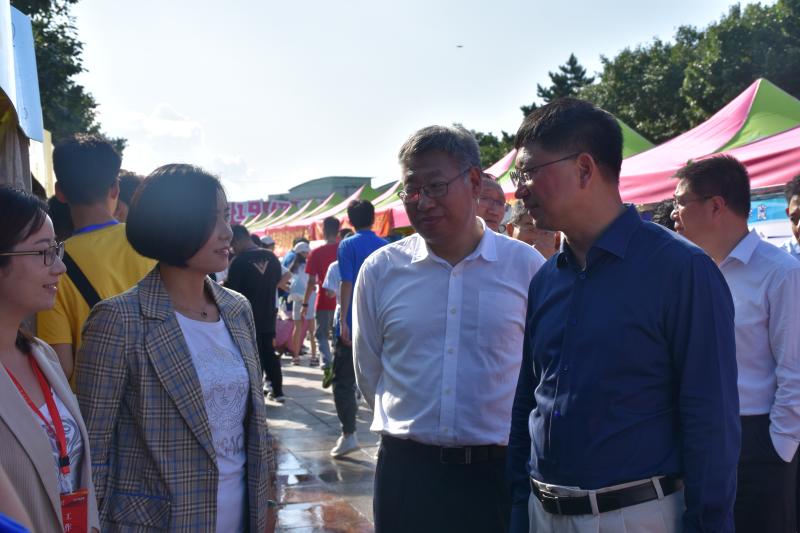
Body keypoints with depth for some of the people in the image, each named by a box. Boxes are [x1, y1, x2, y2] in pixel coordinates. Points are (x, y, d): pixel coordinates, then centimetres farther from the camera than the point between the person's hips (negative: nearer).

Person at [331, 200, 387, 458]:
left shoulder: (348, 245, -6)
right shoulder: (386, 247, 8)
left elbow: (346, 284, -13)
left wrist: (343, 320, -14)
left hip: (354, 324, -5)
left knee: (343, 380, 0)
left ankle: (349, 434, -8)